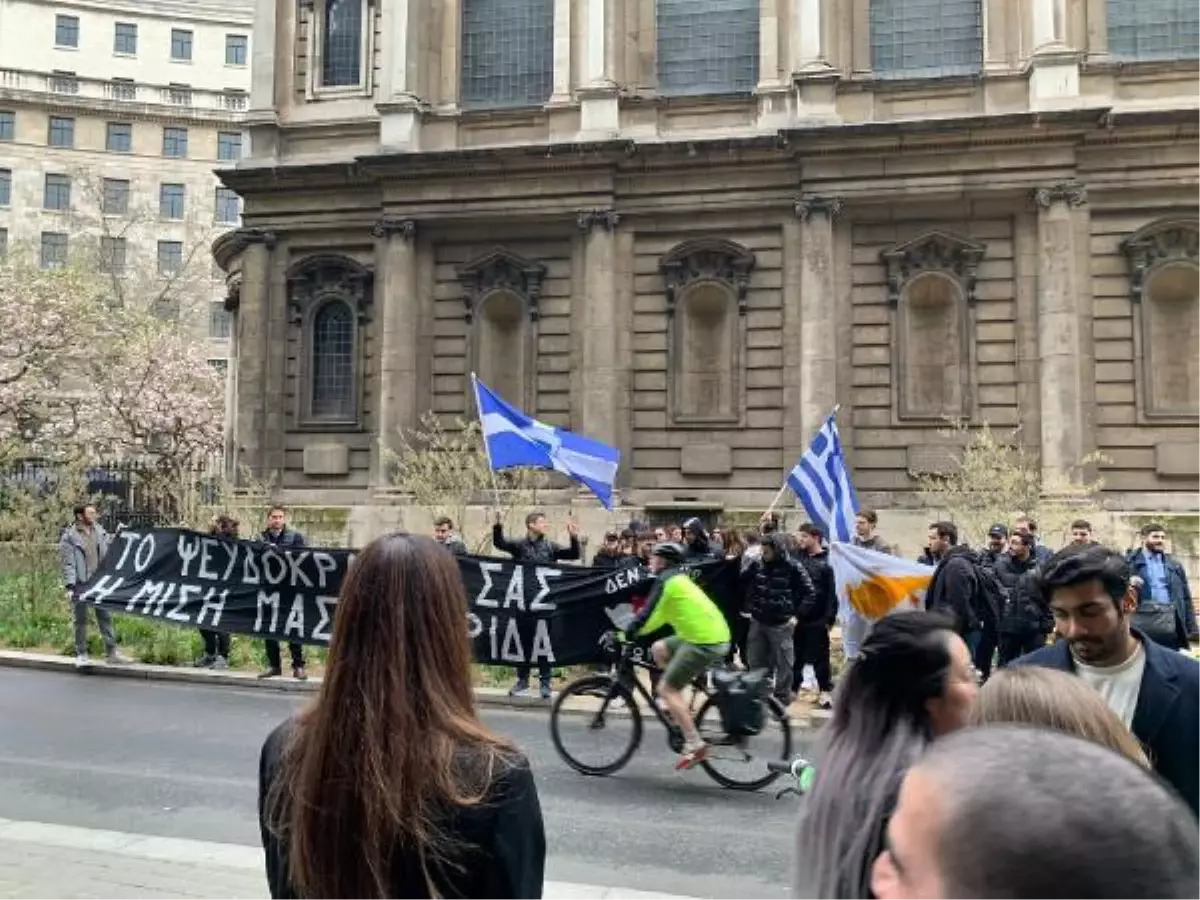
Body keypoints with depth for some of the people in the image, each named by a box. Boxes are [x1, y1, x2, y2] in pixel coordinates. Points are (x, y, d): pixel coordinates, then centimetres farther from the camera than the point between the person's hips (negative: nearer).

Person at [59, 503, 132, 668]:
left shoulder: (100, 531, 7)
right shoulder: (69, 537, -7)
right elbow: (68, 564, -10)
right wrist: (69, 586, -15)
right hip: (80, 585, -4)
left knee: (105, 617, 6)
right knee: (81, 620, 6)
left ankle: (111, 652, 12)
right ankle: (81, 654, 18)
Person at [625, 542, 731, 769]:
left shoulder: (666, 580, -8)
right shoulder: (678, 578, 21)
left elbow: (648, 616, -12)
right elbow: (659, 616, 25)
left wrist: (623, 635, -2)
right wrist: (633, 629, 21)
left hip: (705, 641, -9)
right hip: (715, 635, 9)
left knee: (666, 689, -3)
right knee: (659, 649, 19)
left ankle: (694, 745, -5)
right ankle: (680, 707, 19)